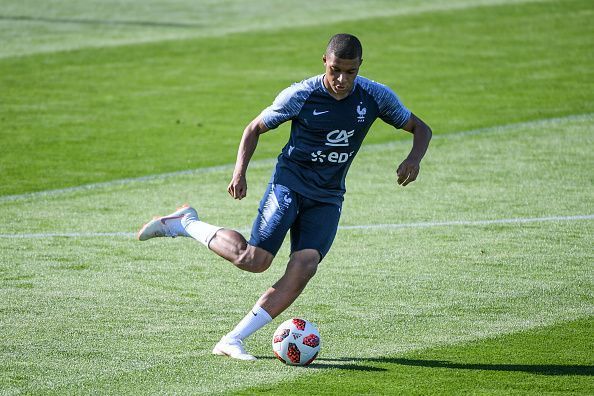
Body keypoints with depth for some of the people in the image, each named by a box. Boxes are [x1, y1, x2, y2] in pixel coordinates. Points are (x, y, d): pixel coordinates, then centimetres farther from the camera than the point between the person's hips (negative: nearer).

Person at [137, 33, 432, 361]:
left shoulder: (377, 97, -5)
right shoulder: (301, 95, -12)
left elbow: (421, 129, 7)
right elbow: (255, 128, 1)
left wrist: (413, 159, -15)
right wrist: (239, 172, -13)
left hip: (328, 196, 3)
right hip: (289, 182, -3)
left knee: (303, 269, -17)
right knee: (254, 260, -18)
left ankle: (233, 340, -12)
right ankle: (185, 224, 6)